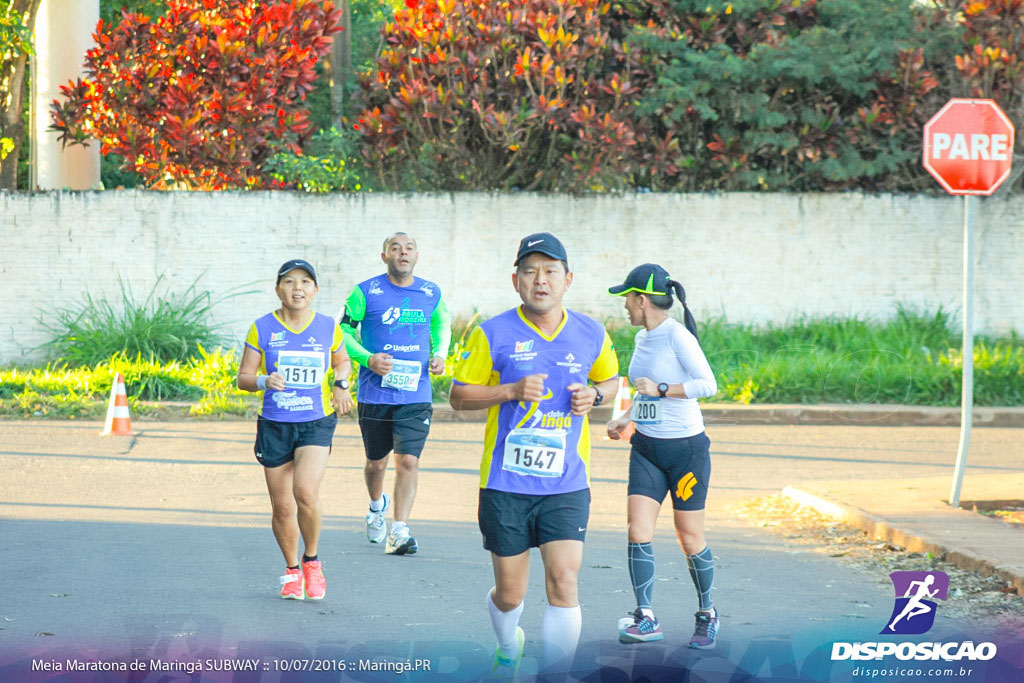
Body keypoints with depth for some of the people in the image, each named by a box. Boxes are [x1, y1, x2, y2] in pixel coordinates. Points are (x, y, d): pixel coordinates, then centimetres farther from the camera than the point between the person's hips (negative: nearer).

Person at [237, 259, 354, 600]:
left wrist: (341, 384, 1)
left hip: (317, 422, -1)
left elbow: (342, 360, 21)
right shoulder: (262, 329, -2)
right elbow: (243, 378, 2)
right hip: (275, 425, 1)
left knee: (305, 491, -22)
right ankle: (291, 570, 28)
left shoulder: (328, 328, 1)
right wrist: (265, 381, -19)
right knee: (282, 507, 4)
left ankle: (311, 560, 2)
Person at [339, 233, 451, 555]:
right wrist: (367, 359, -16)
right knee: (377, 461, 13)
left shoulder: (431, 293, 5)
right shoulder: (365, 292, -4)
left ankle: (398, 533, -10)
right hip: (375, 394, -1)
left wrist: (440, 354, 3)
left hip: (416, 395, 1)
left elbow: (442, 324, 22)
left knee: (408, 461, -11)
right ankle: (377, 506, 45)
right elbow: (344, 330, 0)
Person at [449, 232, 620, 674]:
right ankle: (508, 647, 43)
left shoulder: (591, 335, 4)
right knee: (509, 595, 9)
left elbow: (611, 380, 22)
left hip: (566, 487, 1)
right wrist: (511, 391, -16)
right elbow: (459, 396, 1)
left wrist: (594, 395, -2)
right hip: (505, 485, -1)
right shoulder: (492, 334, -4)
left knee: (563, 583, -15)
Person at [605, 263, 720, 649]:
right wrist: (626, 420, 11)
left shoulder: (677, 335, -15)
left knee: (690, 538, 3)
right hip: (646, 448, 7)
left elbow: (708, 384, -22)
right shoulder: (642, 338, 9)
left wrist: (660, 389, -24)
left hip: (686, 448, -7)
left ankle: (707, 615, 21)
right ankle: (645, 619, -7)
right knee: (638, 531, -8)